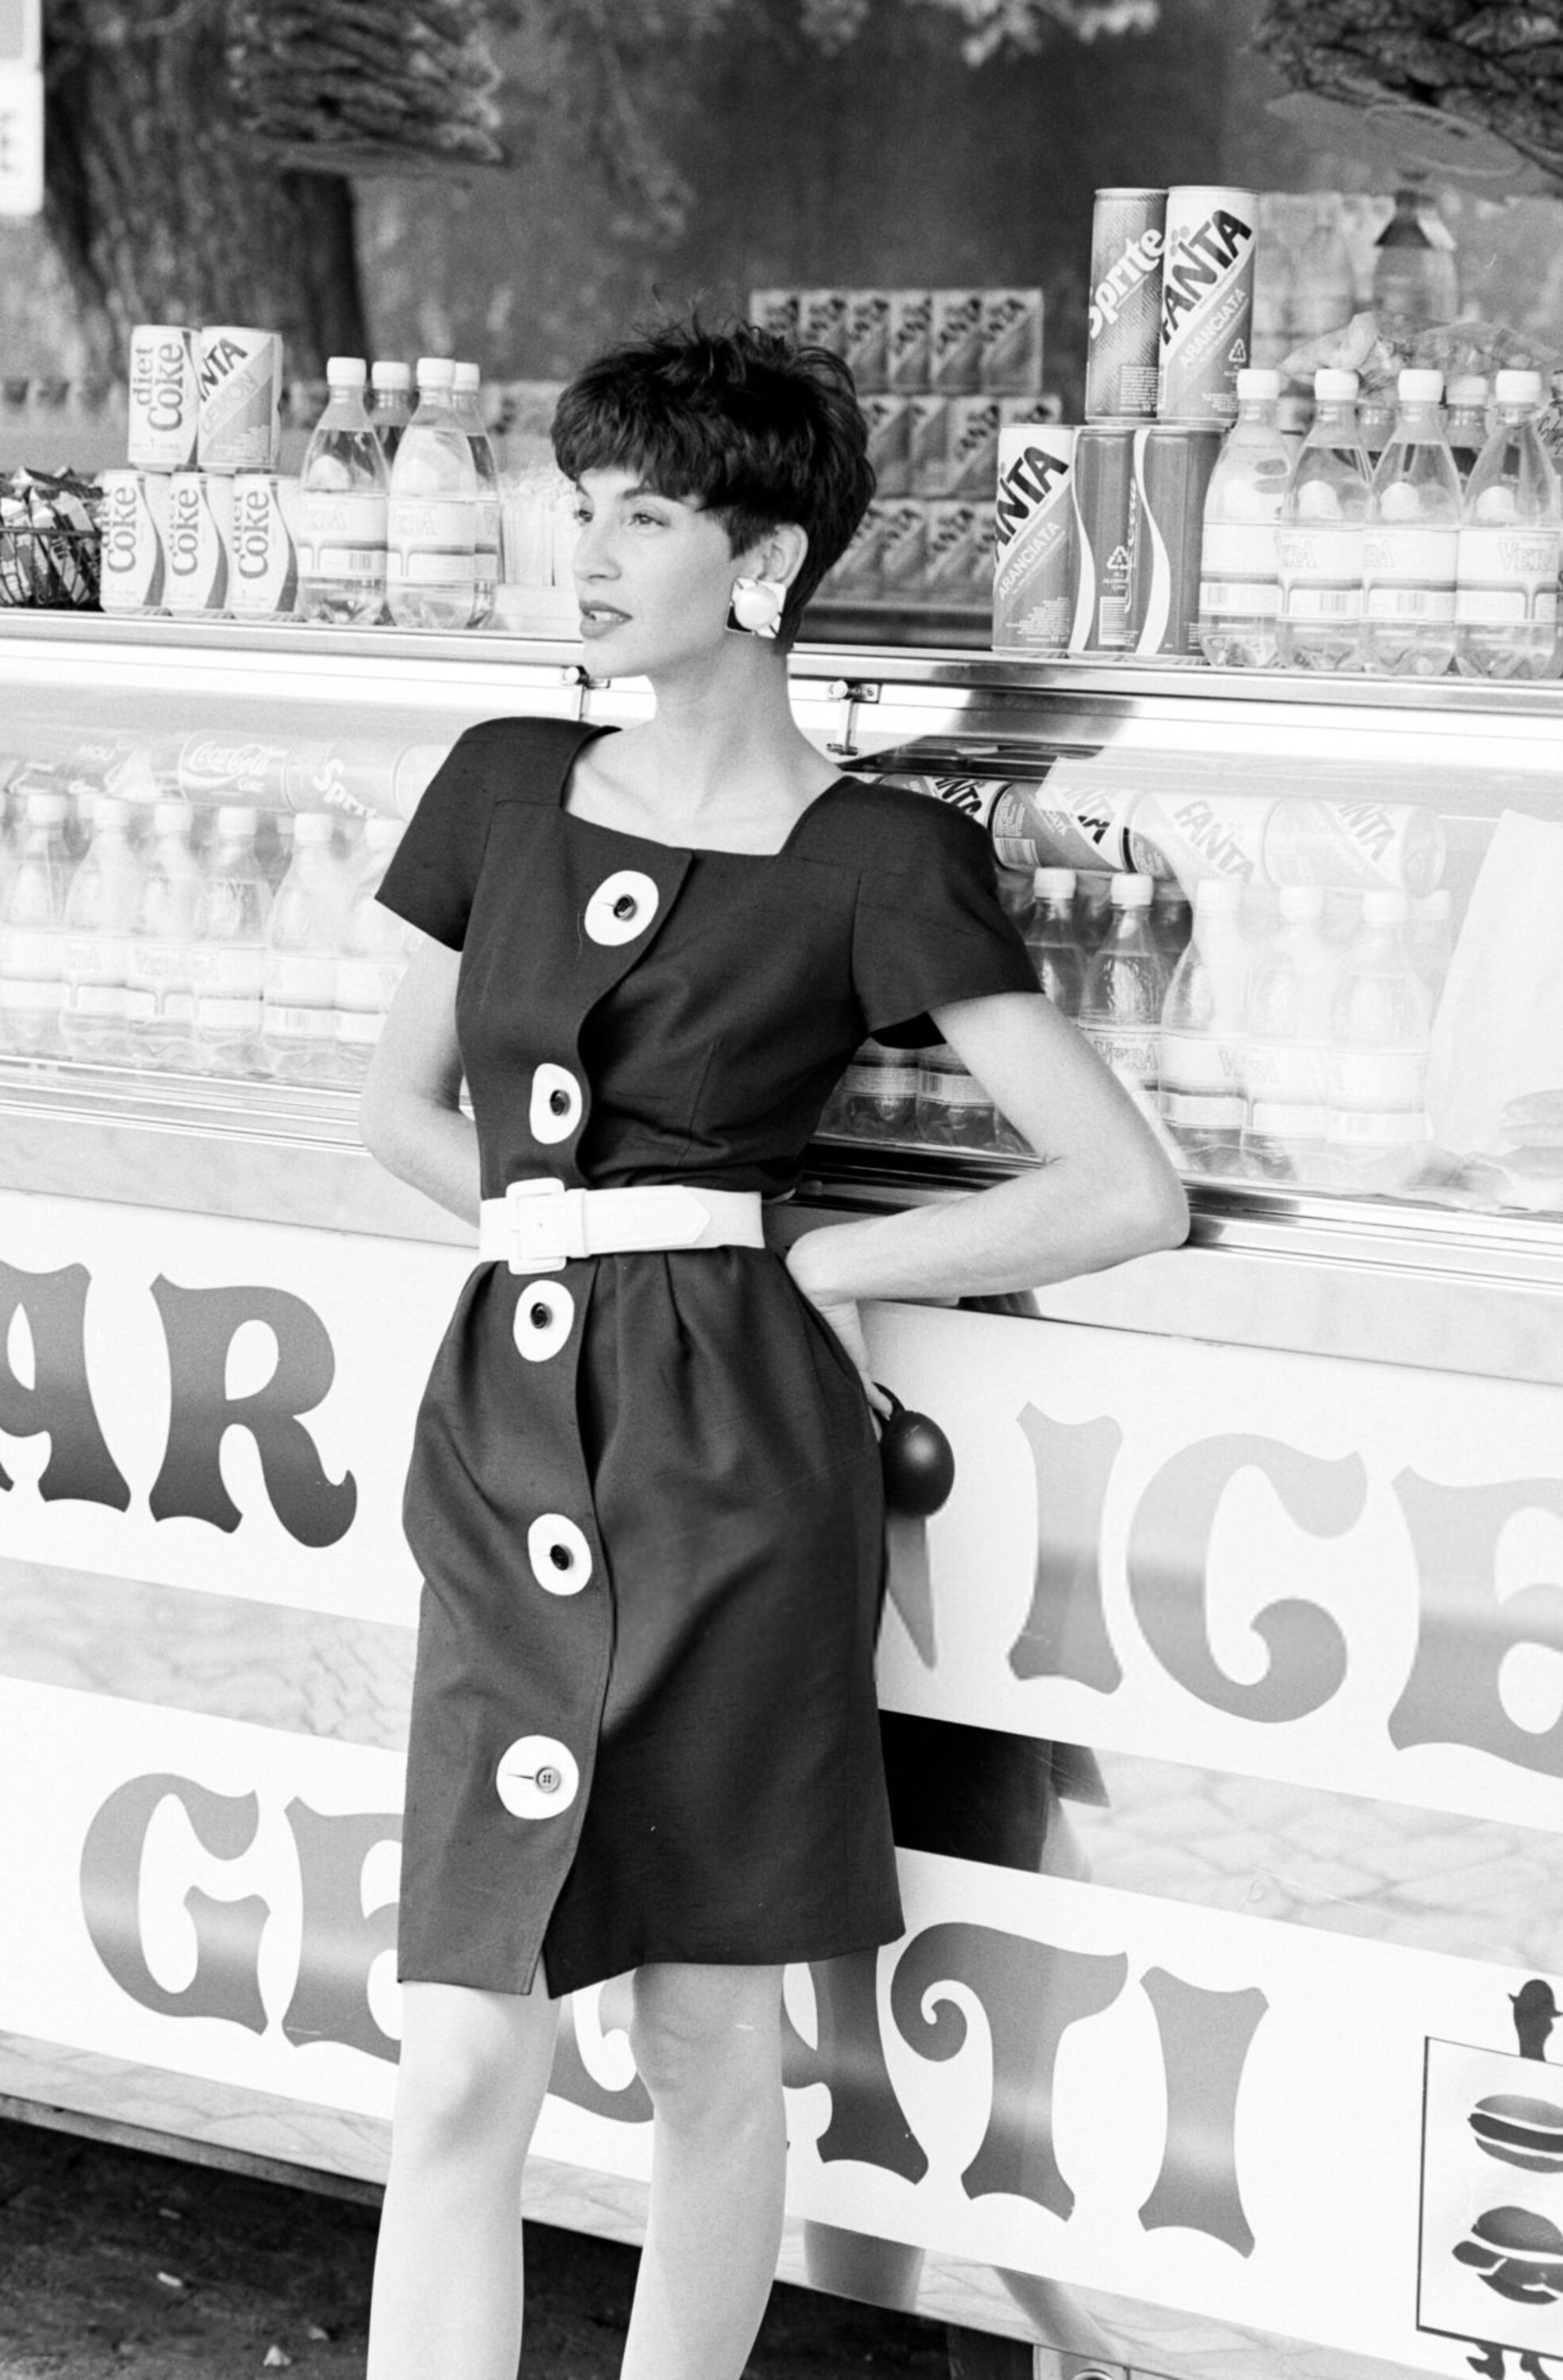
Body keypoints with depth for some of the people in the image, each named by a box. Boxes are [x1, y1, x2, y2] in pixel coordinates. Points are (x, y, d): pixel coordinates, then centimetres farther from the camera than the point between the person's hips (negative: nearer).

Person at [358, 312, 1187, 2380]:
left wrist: (808, 1261, -3)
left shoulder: (877, 865, -5)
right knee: (460, 2069, -1)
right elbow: (401, 1104, 23)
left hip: (728, 1452, -4)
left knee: (709, 2039, 7)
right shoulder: (508, 789, 10)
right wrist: (568, 1232, 6)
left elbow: (1128, 1193, -8)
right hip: (506, 1435, 4)